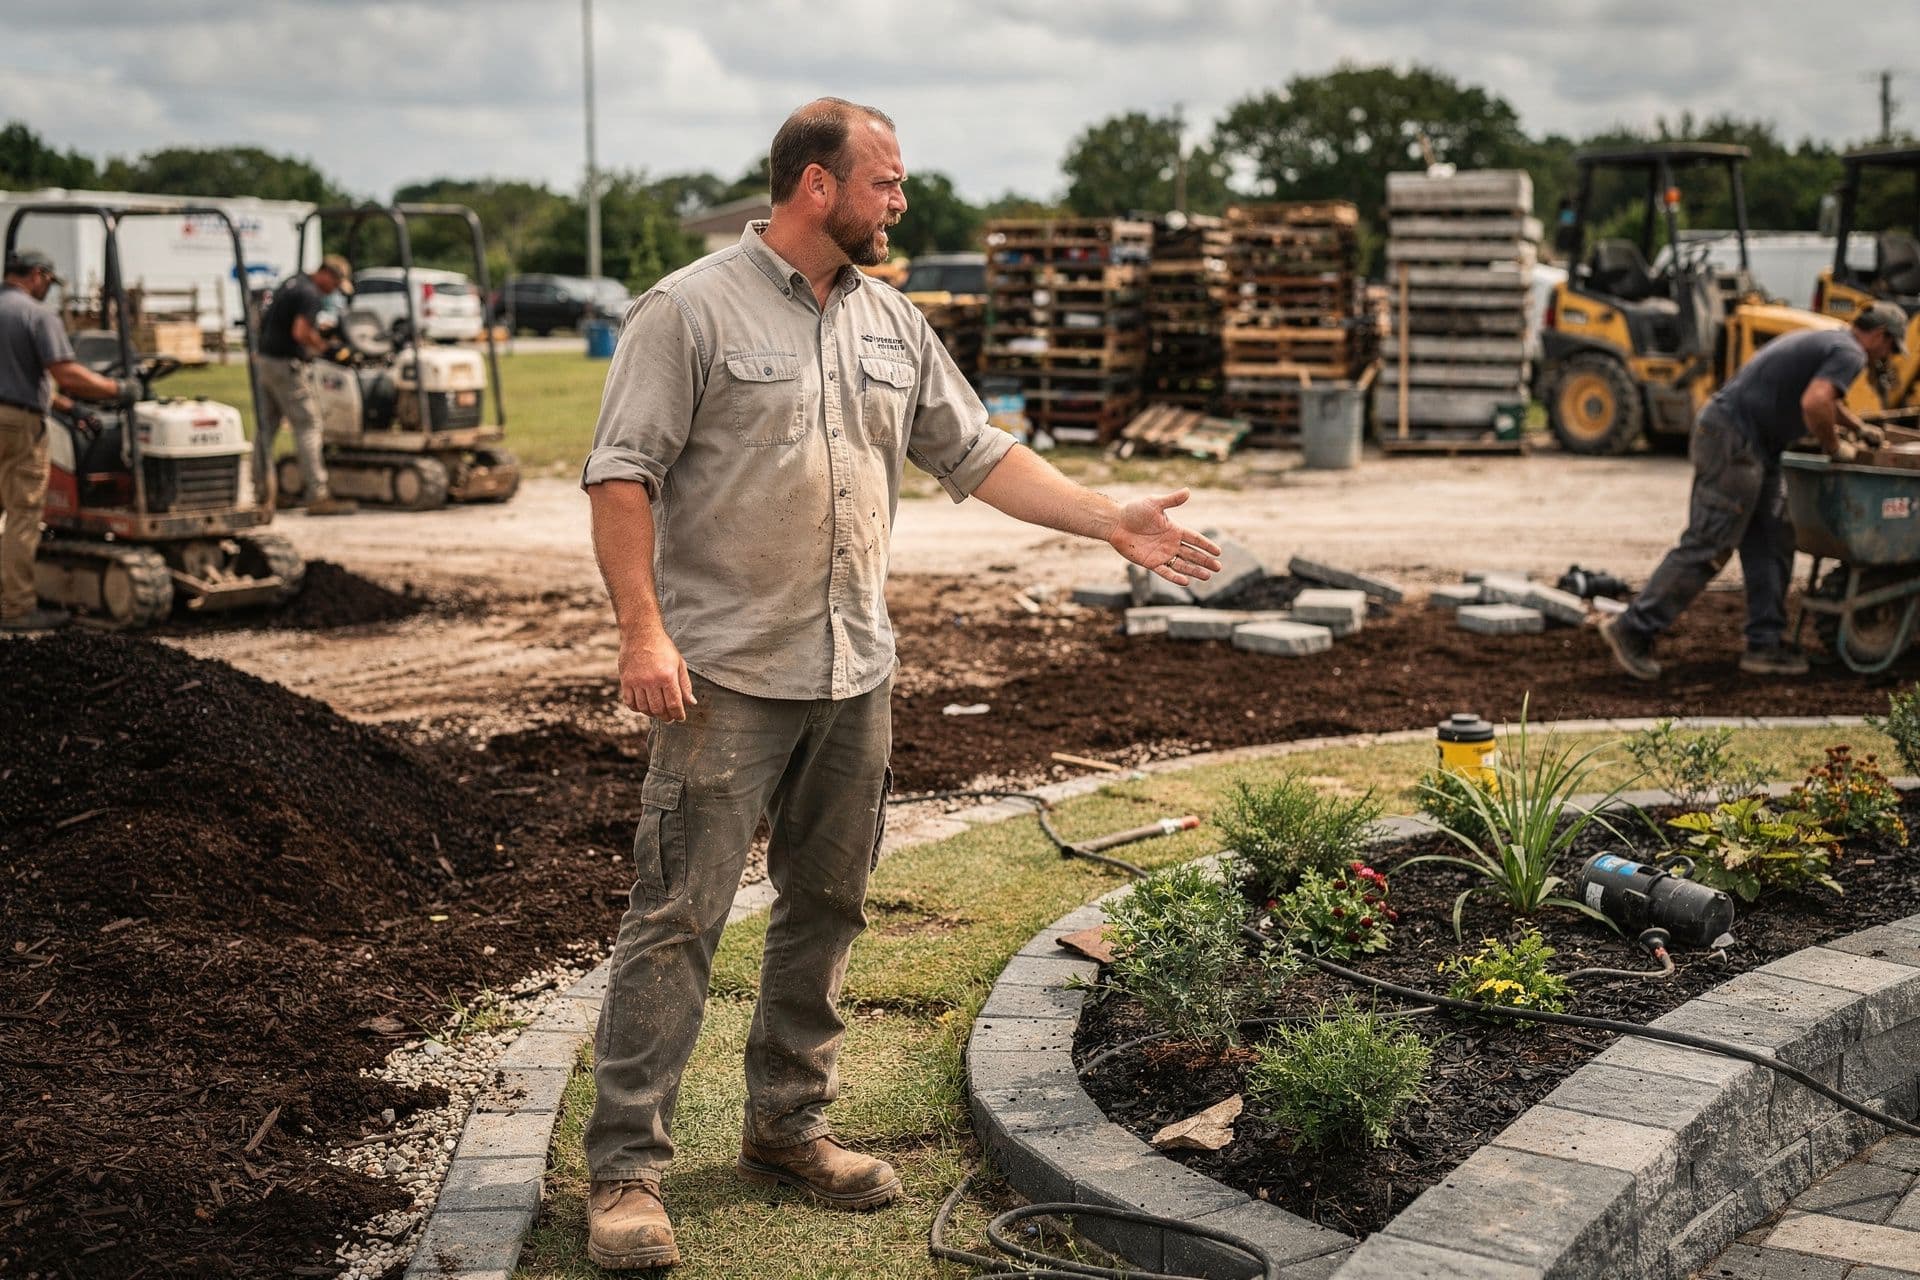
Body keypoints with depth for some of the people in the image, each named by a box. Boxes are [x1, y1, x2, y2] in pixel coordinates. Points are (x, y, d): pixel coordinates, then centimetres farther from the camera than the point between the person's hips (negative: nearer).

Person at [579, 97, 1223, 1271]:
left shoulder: (893, 324, 12)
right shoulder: (694, 310, -7)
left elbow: (979, 455, 15)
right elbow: (623, 475, -11)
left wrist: (1111, 521, 7)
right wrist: (643, 630, -19)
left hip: (854, 674, 7)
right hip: (727, 676, -7)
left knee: (827, 908, 13)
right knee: (678, 919, -5)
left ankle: (791, 1129, 27)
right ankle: (628, 1166, 2)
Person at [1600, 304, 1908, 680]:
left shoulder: (1823, 341, 24)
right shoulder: (1850, 353, -7)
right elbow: (1814, 403, -25)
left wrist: (1860, 427, 46)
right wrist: (1834, 447, -9)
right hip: (1734, 442, -11)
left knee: (1771, 544, 11)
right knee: (1708, 547, -9)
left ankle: (1766, 644, 12)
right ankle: (1633, 629, -7)